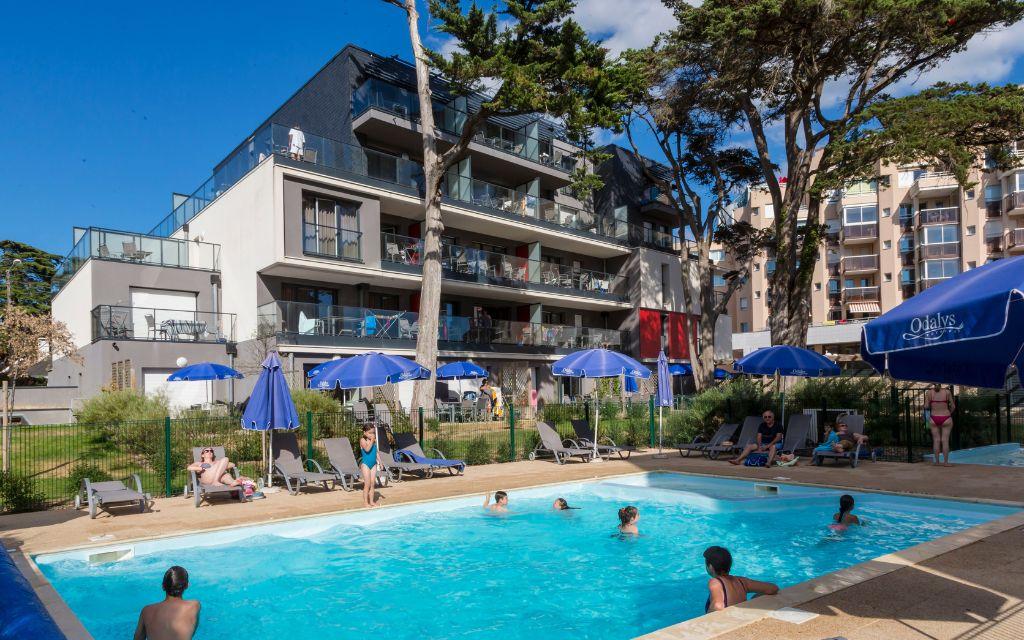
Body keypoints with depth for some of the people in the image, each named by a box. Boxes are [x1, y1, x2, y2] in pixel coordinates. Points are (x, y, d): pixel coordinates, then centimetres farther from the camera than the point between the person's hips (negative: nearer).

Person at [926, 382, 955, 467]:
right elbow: (953, 406, -1)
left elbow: (926, 406, -6)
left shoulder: (929, 392, -5)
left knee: (936, 440, 7)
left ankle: (936, 461, 11)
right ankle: (945, 462, 5)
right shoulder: (947, 392, -6)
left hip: (934, 419, 1)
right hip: (946, 419, -1)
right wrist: (949, 412, 18)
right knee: (945, 440, 3)